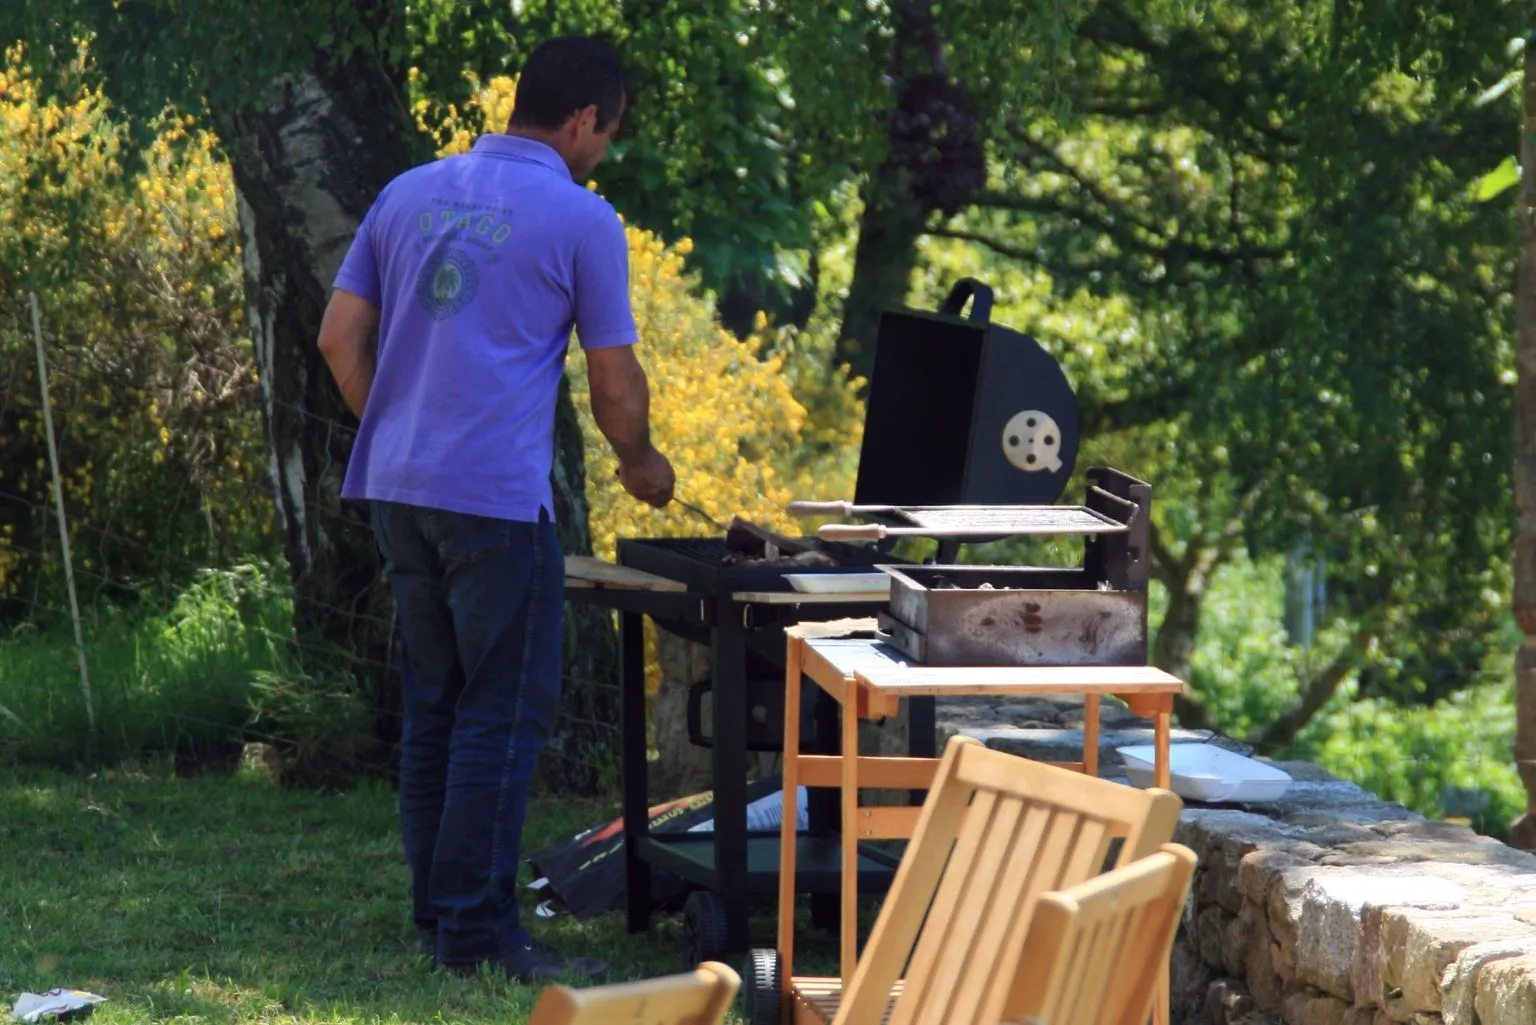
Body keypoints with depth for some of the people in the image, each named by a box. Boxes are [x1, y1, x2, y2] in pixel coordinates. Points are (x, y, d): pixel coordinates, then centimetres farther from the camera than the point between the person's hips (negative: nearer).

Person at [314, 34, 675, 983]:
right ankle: (478, 931, -2)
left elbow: (341, 337, 13)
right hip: (498, 496, -7)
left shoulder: (410, 194, 12)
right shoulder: (581, 219, -5)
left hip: (399, 487, 7)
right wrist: (642, 466, 17)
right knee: (503, 715, -2)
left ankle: (436, 915, 18)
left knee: (435, 708, 14)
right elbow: (616, 384, -1)